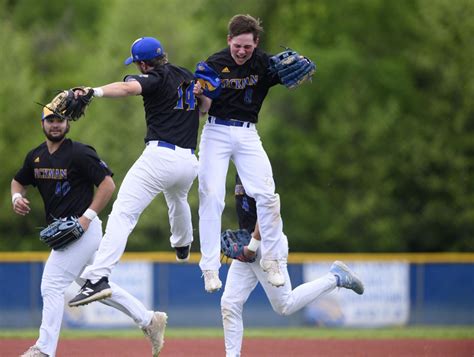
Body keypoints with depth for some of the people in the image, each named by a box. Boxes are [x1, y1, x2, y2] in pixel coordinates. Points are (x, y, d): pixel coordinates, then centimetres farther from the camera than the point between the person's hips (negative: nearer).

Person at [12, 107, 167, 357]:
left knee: (52, 285, -12)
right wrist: (17, 197, 0)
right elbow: (19, 181, 24)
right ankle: (149, 320, 26)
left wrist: (87, 217, -22)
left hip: (83, 230, -9)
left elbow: (108, 184, -16)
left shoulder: (80, 153, -14)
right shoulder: (36, 156, 9)